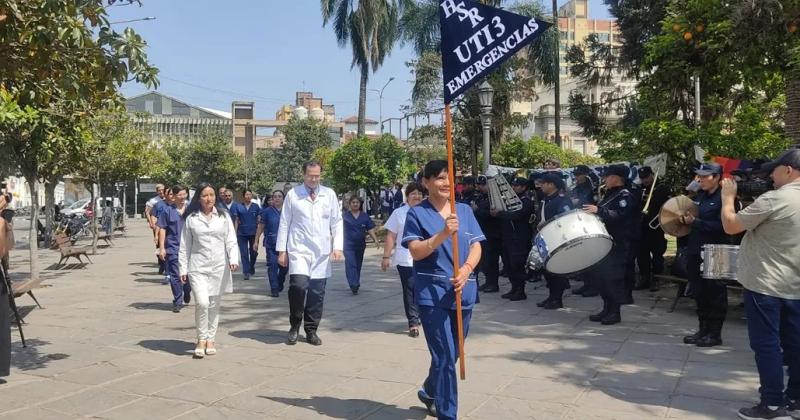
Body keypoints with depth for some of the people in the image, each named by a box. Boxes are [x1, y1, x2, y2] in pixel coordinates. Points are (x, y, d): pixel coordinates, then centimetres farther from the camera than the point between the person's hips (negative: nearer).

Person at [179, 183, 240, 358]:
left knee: (214, 305, 9)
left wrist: (234, 259, -12)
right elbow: (185, 246, 6)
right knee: (202, 302, -15)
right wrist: (183, 269, 3)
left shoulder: (223, 216, 4)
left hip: (219, 267, 1)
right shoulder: (191, 218, 3)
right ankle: (201, 339, 5)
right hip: (198, 267, -1)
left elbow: (231, 241, 2)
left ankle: (211, 339, 25)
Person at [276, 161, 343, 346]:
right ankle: (295, 326, 3)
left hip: (322, 252, 2)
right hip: (299, 249, -2)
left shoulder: (329, 194, 8)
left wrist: (337, 246, -1)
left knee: (317, 293, 4)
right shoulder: (293, 194, 3)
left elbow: (337, 222, 9)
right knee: (299, 285, -19)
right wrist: (282, 250, 2)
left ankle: (311, 331, 20)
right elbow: (284, 223, 5)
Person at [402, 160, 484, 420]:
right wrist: (443, 234, -25)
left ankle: (429, 392, 44)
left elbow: (476, 247, 5)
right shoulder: (417, 214, -4)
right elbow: (416, 252, -12)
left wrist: (466, 269, -14)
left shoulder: (464, 210, 9)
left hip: (463, 291, 5)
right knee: (445, 356, -6)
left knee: (452, 353, 18)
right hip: (432, 293, -5)